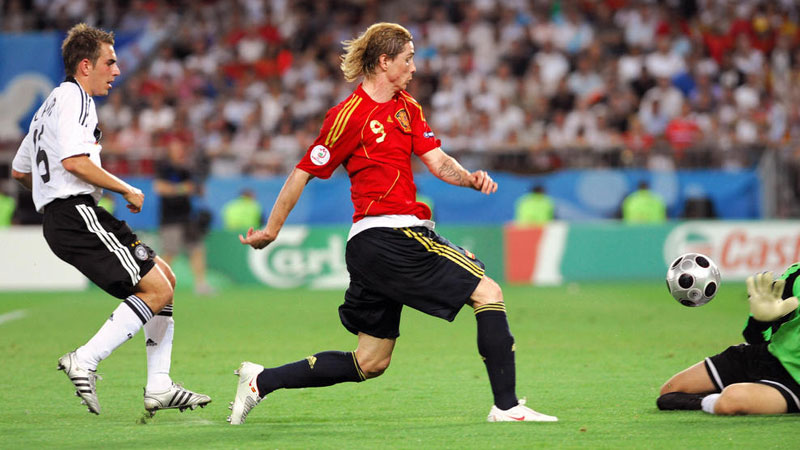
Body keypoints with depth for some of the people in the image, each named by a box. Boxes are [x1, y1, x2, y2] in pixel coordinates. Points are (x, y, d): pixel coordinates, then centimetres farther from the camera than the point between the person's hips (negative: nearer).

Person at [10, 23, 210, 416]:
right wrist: (127, 190, -12)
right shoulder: (73, 97, -7)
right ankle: (85, 361, -19)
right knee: (157, 290, -16)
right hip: (77, 215, -11)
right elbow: (75, 161, -22)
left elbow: (19, 170, 32)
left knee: (166, 277, 12)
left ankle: (158, 386, 6)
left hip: (57, 220, 11)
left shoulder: (50, 105, 26)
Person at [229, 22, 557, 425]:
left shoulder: (407, 107, 17)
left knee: (370, 363, 11)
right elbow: (304, 172, -3)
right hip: (388, 236, -9)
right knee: (488, 293, -10)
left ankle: (261, 381, 16)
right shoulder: (350, 115, -9)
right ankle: (506, 407, -10)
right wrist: (271, 230, 3)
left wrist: (470, 178, -11)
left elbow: (436, 161, 10)